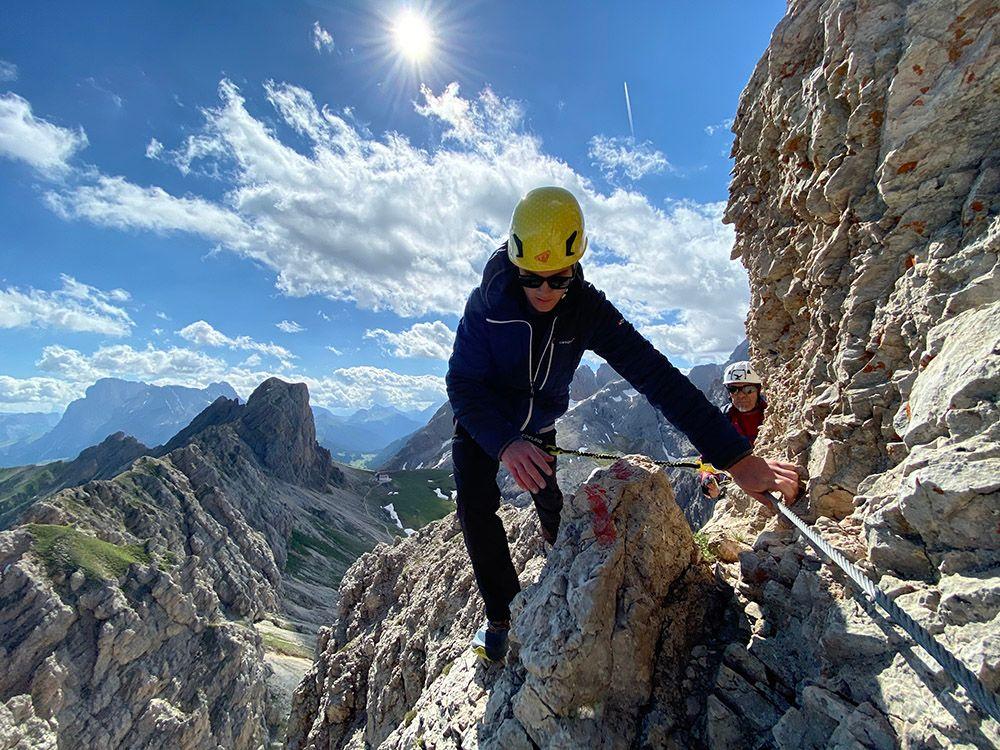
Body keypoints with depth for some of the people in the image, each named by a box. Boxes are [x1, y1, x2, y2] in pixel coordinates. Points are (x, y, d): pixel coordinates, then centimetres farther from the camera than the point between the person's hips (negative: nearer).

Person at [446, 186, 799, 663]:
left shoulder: (588, 309, -25)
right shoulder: (488, 302, -29)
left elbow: (655, 374, -31)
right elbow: (463, 384, -29)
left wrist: (735, 454, -37)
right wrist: (505, 443, -48)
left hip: (539, 425, 2)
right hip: (482, 424, -1)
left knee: (549, 501, 12)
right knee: (476, 508, -14)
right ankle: (500, 614, 9)